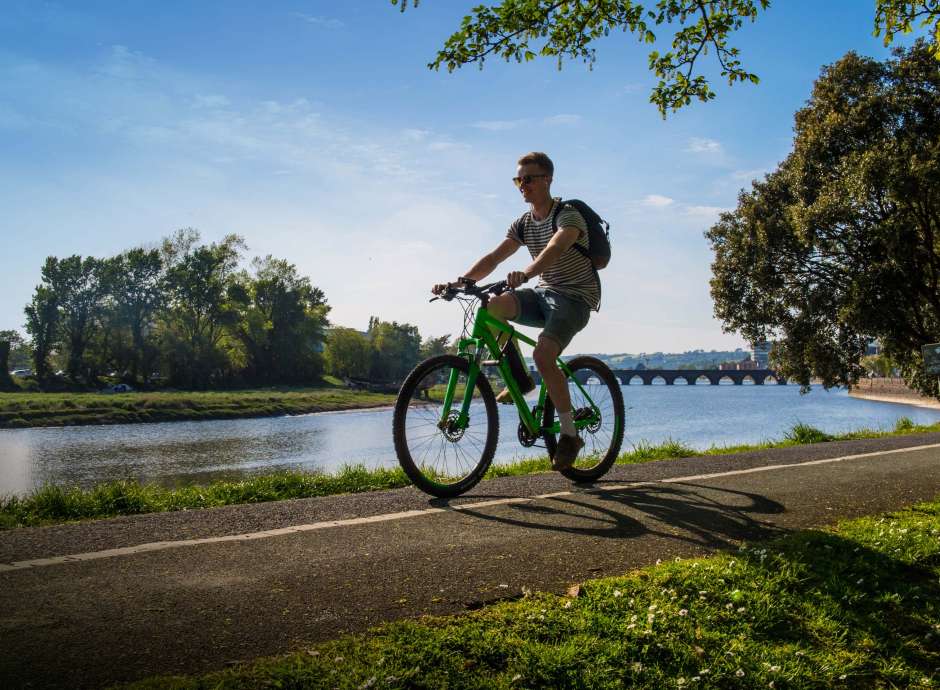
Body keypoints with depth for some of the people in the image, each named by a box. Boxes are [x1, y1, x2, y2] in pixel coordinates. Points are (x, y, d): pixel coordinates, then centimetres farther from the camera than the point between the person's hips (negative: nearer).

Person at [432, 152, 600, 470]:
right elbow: (493, 258, 0)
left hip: (576, 297, -6)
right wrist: (457, 283, -16)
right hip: (544, 293, 7)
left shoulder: (569, 215, -14)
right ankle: (520, 378, -2)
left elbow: (555, 249, -36)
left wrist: (524, 274, -55)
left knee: (542, 354, -30)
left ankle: (570, 435, -14)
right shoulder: (523, 223, 8)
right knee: (491, 307, -21)